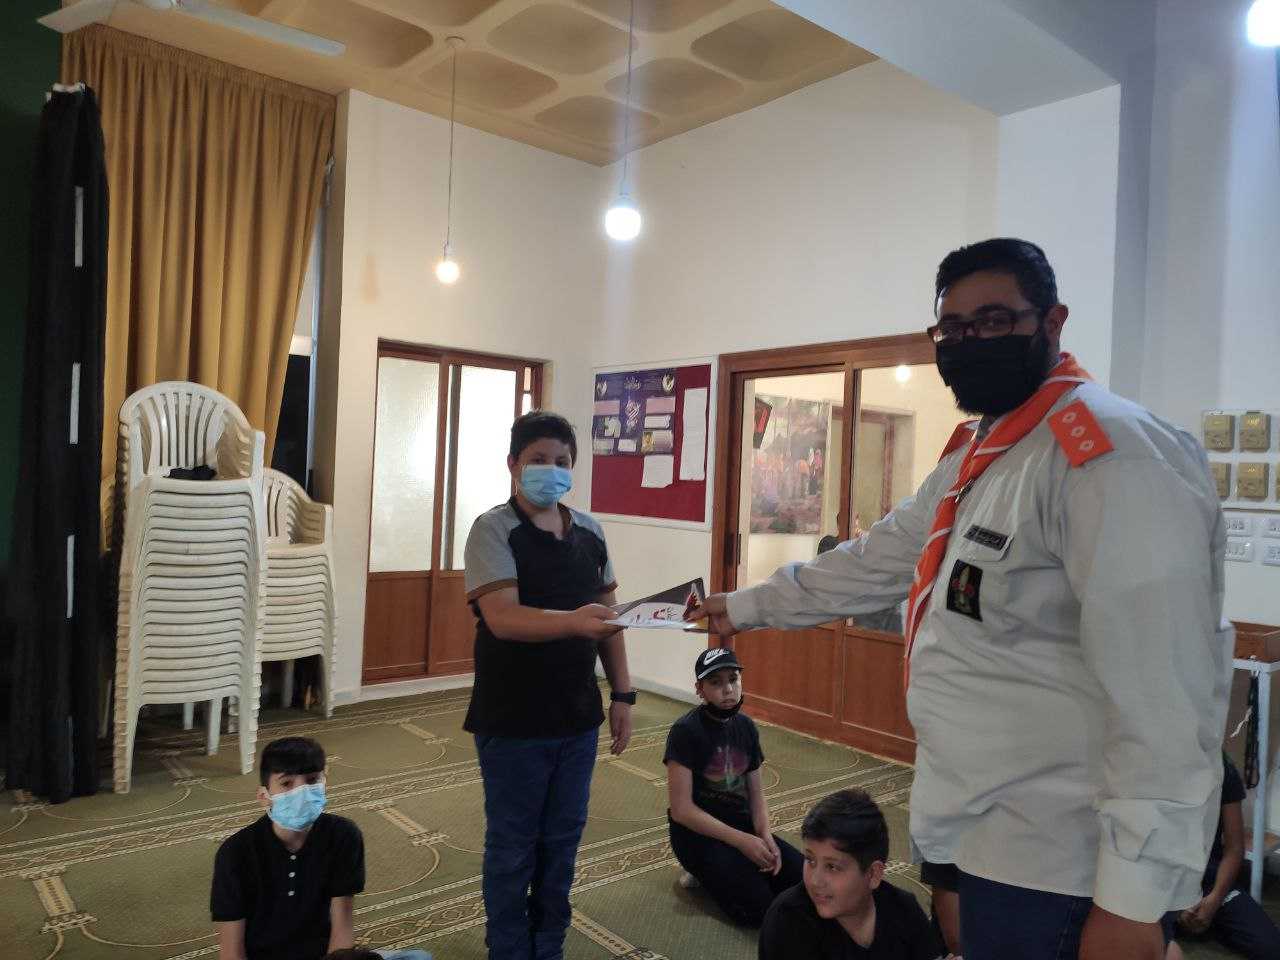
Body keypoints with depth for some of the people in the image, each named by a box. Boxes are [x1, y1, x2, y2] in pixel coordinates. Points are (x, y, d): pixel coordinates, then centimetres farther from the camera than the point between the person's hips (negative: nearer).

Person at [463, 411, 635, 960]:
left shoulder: (590, 532, 6)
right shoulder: (493, 529, -12)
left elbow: (608, 616, 11)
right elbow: (502, 618, -24)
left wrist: (622, 693, 7)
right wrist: (573, 621, -40)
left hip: (578, 717, 5)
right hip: (512, 722, -5)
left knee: (562, 841, 17)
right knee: (512, 847, 9)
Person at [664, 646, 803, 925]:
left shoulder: (746, 727, 3)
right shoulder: (685, 731, -18)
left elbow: (756, 795, 9)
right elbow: (681, 809, -19)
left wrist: (765, 836, -11)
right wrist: (742, 841, -21)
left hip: (741, 824, 6)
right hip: (698, 832, -6)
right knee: (758, 908, -23)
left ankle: (730, 870, 11)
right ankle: (705, 873, 4)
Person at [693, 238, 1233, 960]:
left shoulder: (1115, 453, -20)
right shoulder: (975, 455, 11)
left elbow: (1164, 695, -25)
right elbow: (878, 561, 21)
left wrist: (1135, 900, -23)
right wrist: (748, 607, 27)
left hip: (1058, 863, -9)